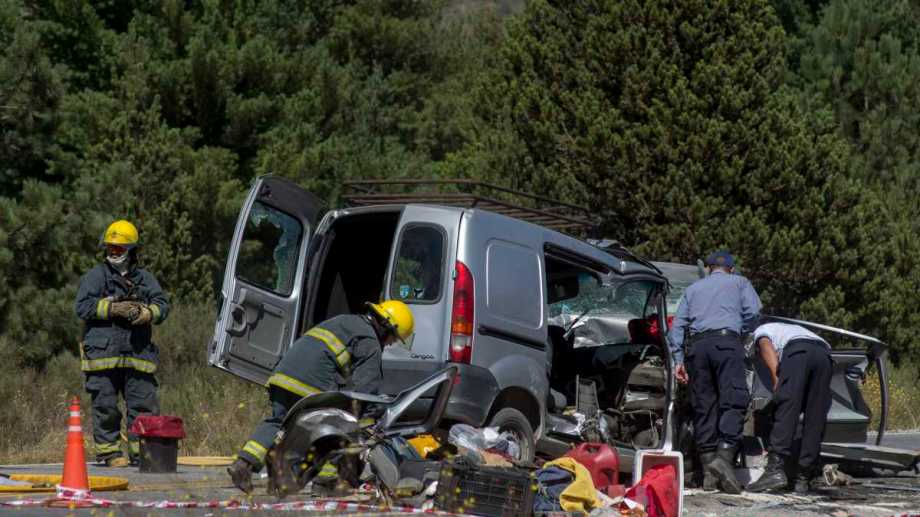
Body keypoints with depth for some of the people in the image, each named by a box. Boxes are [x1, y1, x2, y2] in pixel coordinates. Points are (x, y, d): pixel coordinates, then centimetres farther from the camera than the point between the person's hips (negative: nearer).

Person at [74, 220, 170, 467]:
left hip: (137, 354, 3)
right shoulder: (96, 276, 6)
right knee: (106, 407, 0)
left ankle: (142, 452, 8)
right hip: (103, 352, -3)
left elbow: (162, 305, 5)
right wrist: (114, 309, -14)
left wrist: (144, 313, -16)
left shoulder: (145, 278, 15)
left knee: (145, 405, 2)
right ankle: (109, 452, 8)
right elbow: (83, 306, -5)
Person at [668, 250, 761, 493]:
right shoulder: (739, 282, 21)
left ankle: (709, 470, -1)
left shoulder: (693, 289, 28)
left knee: (703, 406, 3)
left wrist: (678, 359, 15)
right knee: (733, 401, -11)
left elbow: (677, 325, 18)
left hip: (697, 345, 3)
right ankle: (725, 455, -30)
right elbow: (753, 311, 5)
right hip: (726, 341, -3)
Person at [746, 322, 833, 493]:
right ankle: (803, 479, 1)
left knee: (785, 414, -12)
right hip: (824, 354, 5)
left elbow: (767, 348, 7)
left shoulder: (761, 331, 30)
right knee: (814, 421, 4)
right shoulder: (794, 329, 47)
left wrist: (776, 378, -4)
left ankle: (776, 470, -25)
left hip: (797, 352, -5)